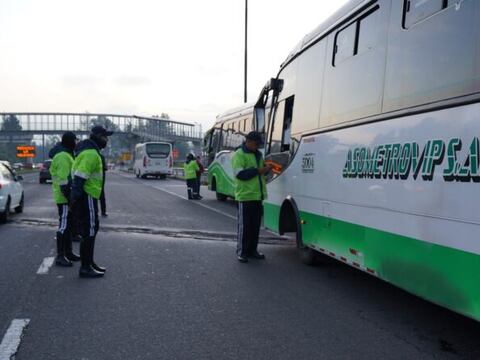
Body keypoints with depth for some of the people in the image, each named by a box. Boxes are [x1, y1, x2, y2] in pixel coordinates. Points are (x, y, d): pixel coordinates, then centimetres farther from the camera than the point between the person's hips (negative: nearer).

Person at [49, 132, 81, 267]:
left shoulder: (66, 155, 17)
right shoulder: (63, 156, -17)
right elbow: (64, 180, -23)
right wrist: (69, 196, -23)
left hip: (68, 196, 11)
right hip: (64, 197, -11)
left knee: (69, 225, 16)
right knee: (64, 226, -7)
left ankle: (68, 252, 25)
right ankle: (60, 256, -3)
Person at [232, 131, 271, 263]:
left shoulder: (258, 154, 17)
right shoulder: (239, 155, -8)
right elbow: (240, 174, -19)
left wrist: (267, 168, 4)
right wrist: (258, 170, -20)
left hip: (258, 195, 8)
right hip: (245, 196, -8)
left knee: (256, 225, 12)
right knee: (244, 225, -3)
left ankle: (252, 250, 21)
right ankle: (241, 252, 5)